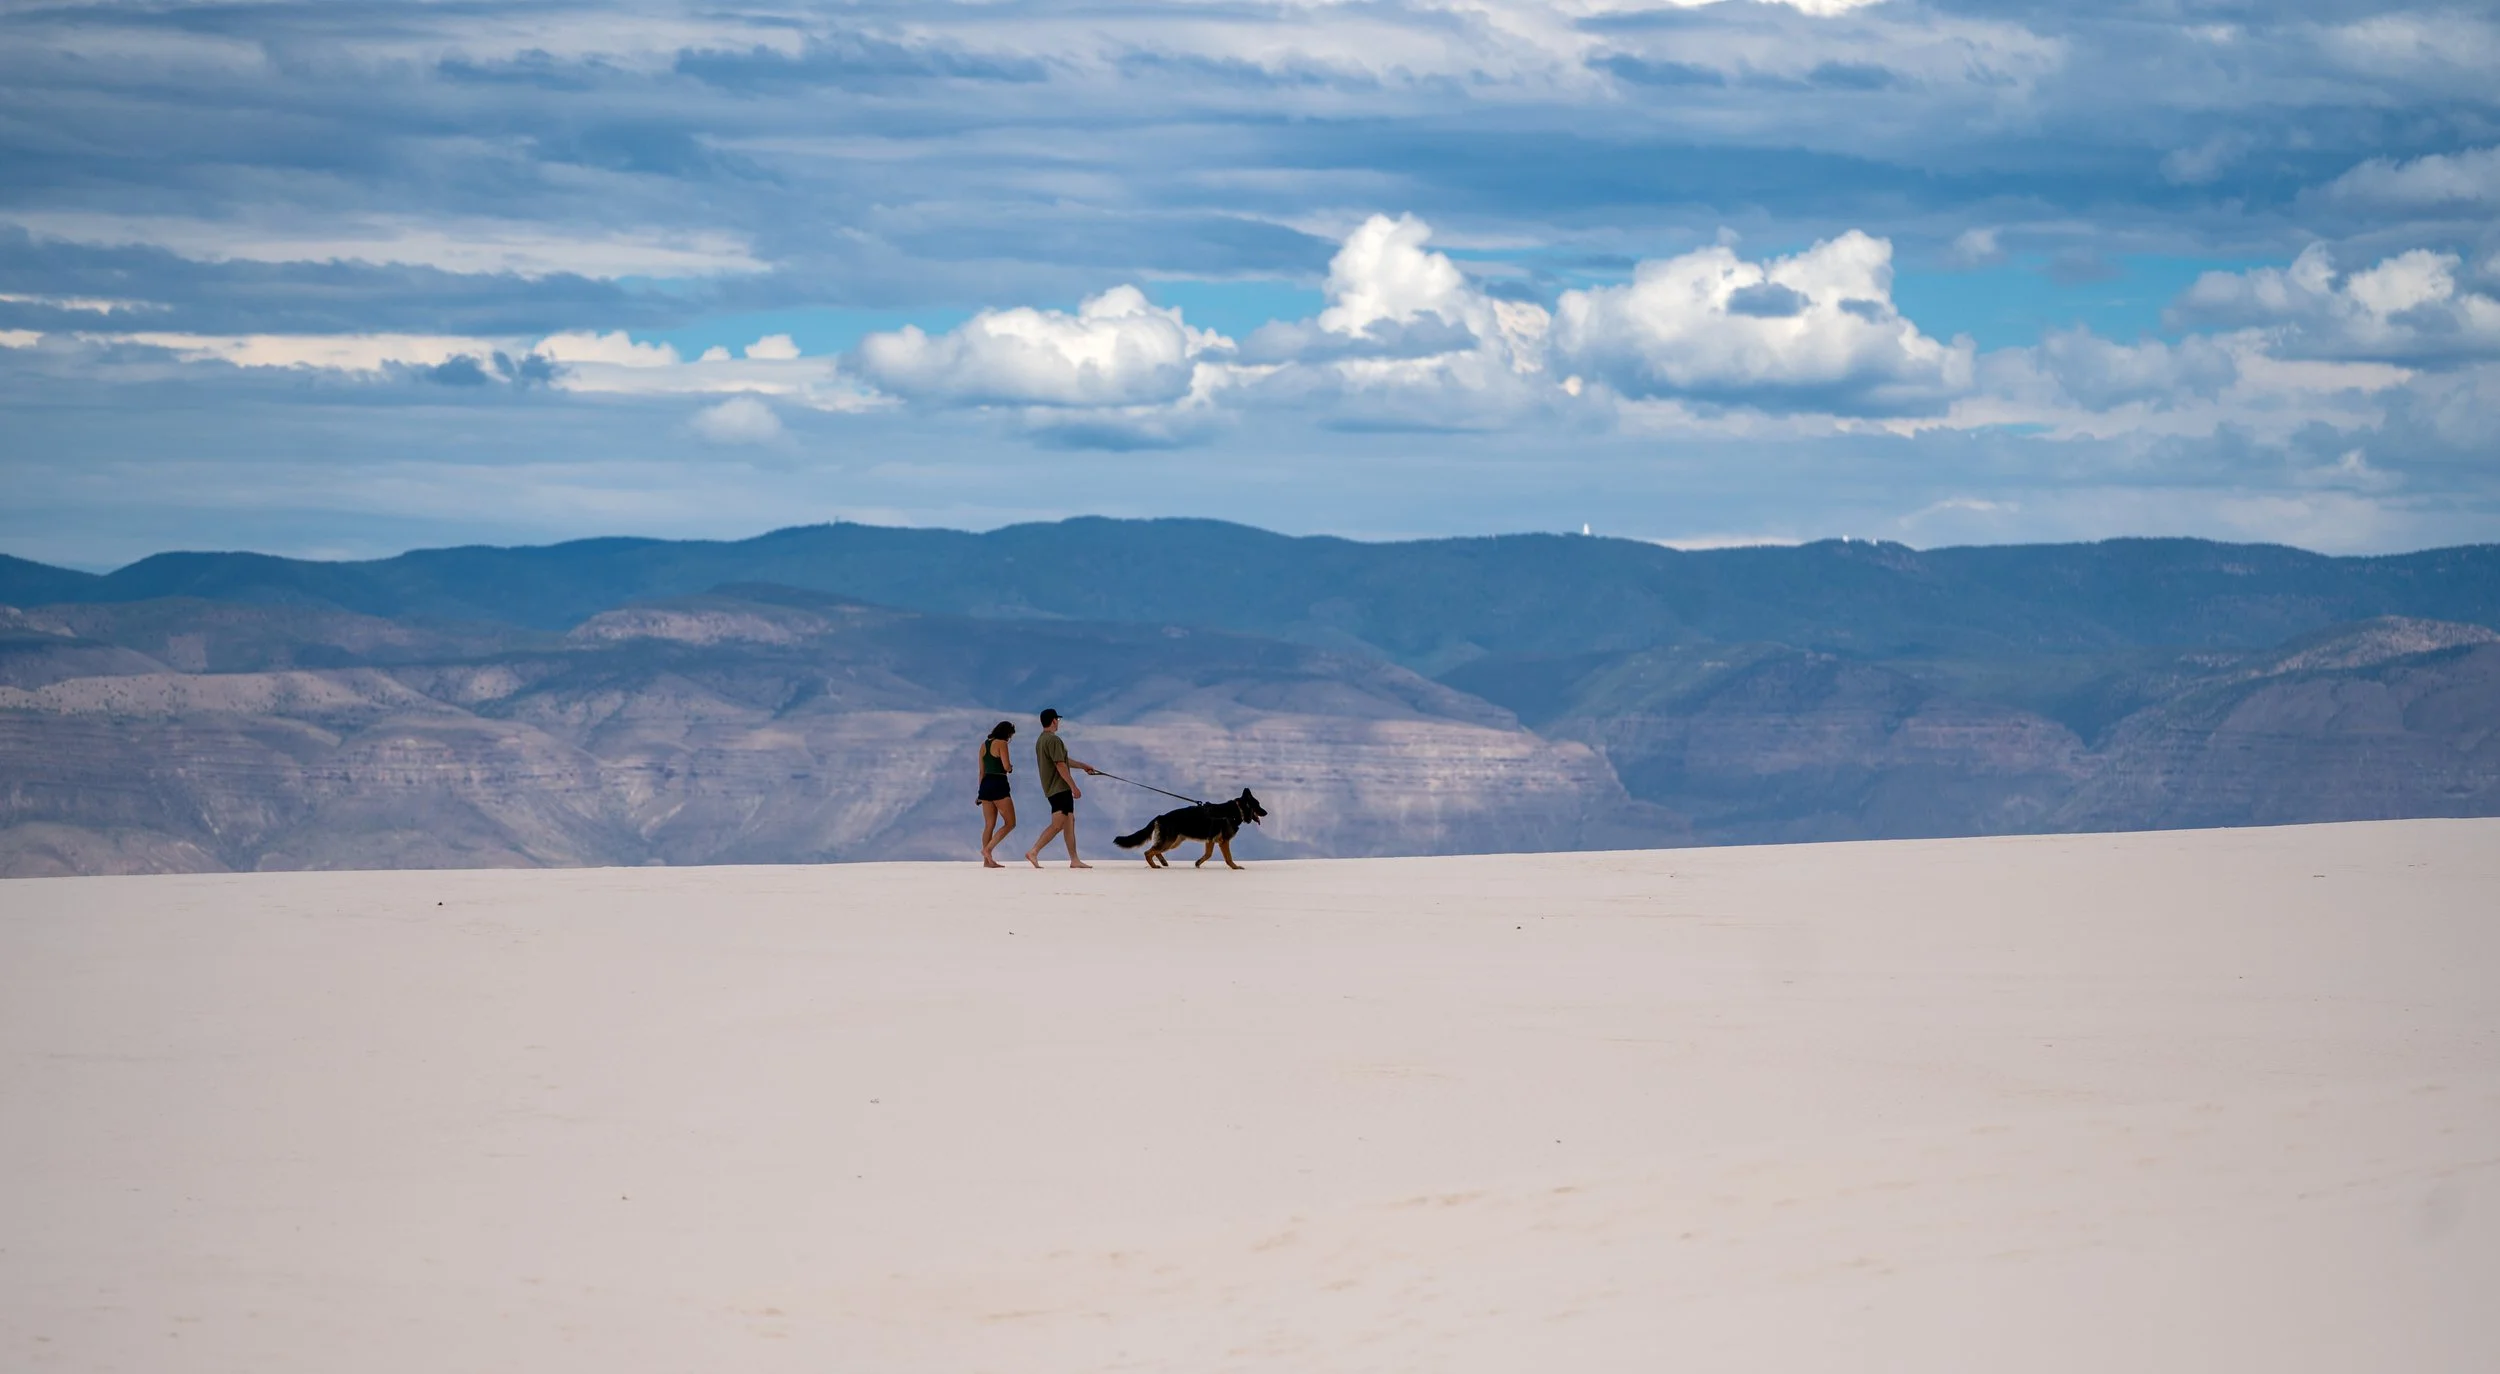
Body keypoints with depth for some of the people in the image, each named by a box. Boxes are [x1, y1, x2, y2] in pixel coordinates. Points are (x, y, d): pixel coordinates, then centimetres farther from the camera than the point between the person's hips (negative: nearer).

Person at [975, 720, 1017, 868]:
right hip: (998, 785, -8)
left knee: (989, 825, 9)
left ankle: (987, 860, 5)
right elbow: (1006, 766, -17)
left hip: (985, 784, 8)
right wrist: (1011, 767, 7)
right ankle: (988, 849, -13)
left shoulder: (984, 745, 14)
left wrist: (981, 791, 21)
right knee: (1010, 823, -2)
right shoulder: (1001, 743, -8)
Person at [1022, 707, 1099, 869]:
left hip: (1051, 789, 10)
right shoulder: (1053, 740, -15)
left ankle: (1074, 860, 10)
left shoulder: (1041, 741, 17)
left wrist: (1083, 766, 36)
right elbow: (1060, 766, -20)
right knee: (1057, 824, -12)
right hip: (1060, 788, -10)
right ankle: (1034, 852, -16)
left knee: (1069, 822, 10)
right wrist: (1074, 787, -17)